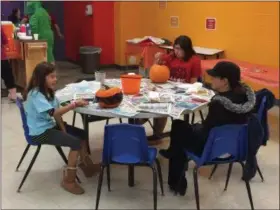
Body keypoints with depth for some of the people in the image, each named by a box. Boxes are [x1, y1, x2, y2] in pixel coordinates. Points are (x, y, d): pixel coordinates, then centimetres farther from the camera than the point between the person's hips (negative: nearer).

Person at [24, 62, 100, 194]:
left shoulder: (47, 91, 4)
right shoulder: (35, 95, -24)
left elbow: (57, 113, 2)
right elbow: (53, 113, -35)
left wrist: (64, 131, -6)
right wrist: (74, 104, -31)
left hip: (49, 126, 9)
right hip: (39, 133, -9)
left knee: (82, 134, 9)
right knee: (76, 143, -18)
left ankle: (87, 166, 25)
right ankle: (68, 180, -7)